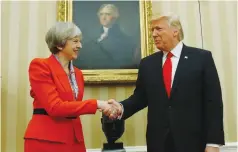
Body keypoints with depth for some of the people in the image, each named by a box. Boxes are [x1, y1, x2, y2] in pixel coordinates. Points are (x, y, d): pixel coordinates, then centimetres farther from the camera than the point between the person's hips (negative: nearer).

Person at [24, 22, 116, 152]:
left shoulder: (77, 73, 12)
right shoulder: (39, 65, -8)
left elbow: (74, 106, 12)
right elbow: (54, 107, -16)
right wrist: (96, 104, -17)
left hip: (74, 138, 6)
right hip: (46, 139, -6)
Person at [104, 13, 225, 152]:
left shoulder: (202, 58, -1)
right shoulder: (147, 63, 9)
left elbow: (213, 101, -5)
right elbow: (140, 97, 8)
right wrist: (122, 108, -12)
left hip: (193, 141, -3)